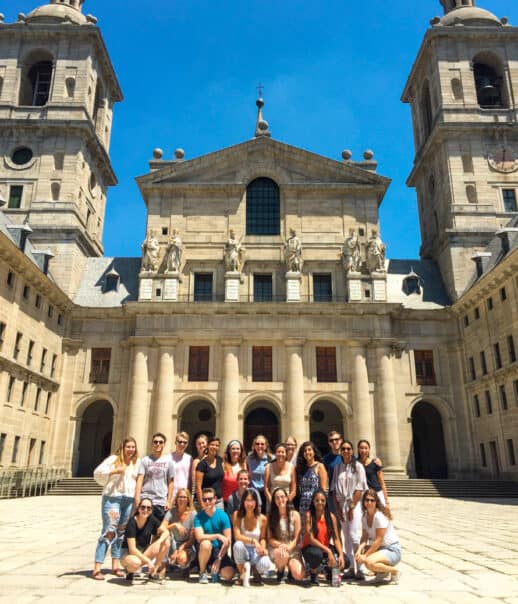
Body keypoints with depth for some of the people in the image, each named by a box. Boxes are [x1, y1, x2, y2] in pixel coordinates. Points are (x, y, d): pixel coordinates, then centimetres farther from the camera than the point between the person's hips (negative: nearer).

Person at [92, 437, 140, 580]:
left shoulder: (137, 463, 12)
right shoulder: (113, 459, -2)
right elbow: (98, 473, -8)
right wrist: (114, 471, -18)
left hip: (129, 500, 5)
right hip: (112, 498, -5)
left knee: (121, 532, 11)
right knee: (109, 532, -9)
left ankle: (115, 565, 20)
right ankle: (97, 568, -5)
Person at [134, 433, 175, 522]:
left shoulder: (168, 461, 7)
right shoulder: (145, 460, 3)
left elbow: (171, 482, 8)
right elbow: (139, 480, -2)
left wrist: (169, 501, 2)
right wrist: (137, 500, -10)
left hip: (161, 502, 1)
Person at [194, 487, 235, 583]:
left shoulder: (223, 515, -7)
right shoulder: (199, 516, -6)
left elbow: (227, 540, -8)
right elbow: (199, 537, -19)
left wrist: (219, 559, -14)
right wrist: (217, 536, -29)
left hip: (220, 551, 1)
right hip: (205, 550, -1)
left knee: (229, 575, -22)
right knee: (206, 543, -35)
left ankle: (215, 569, 14)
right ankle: (202, 572, -8)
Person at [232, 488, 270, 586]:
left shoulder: (262, 518, -6)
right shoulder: (237, 515, -11)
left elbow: (262, 538, 5)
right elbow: (237, 536, -19)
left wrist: (263, 548, -17)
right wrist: (253, 541, -31)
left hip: (255, 551, 1)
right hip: (243, 550, -1)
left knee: (265, 565, -33)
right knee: (238, 545, -38)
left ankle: (255, 569, 8)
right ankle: (243, 574, -10)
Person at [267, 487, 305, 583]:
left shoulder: (295, 514, 0)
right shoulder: (270, 516, 1)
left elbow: (296, 538, -2)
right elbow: (270, 539, -2)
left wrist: (288, 548, -19)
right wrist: (281, 545, -21)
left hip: (293, 549, 1)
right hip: (276, 549, 0)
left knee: (299, 576, -25)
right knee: (282, 554, -38)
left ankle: (290, 566, 12)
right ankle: (280, 571, -2)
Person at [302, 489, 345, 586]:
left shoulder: (331, 516, -2)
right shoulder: (309, 515, -14)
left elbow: (336, 539, -4)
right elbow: (310, 539, -19)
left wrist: (341, 555, -21)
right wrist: (328, 551, -28)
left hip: (327, 548, 4)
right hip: (310, 548, -4)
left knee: (344, 561, -21)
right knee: (317, 554, -38)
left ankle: (330, 571, 14)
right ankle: (313, 574, -3)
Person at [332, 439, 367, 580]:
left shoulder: (358, 466, -2)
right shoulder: (338, 468, 10)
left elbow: (359, 489, -7)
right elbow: (335, 489, 8)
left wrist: (352, 507, -11)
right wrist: (338, 508, -1)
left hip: (355, 504, -4)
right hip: (341, 504, 4)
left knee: (355, 536, -12)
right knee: (346, 537, 6)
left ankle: (359, 567, -6)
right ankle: (352, 568, 13)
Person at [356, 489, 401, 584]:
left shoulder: (380, 516, -22)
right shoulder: (364, 516, 2)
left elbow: (378, 540, -23)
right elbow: (364, 537, 0)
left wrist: (365, 555, -22)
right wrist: (359, 550, -20)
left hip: (392, 550, -8)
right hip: (379, 548, 8)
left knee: (369, 563, -30)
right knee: (358, 555, -12)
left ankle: (394, 571, -3)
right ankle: (382, 572, 10)